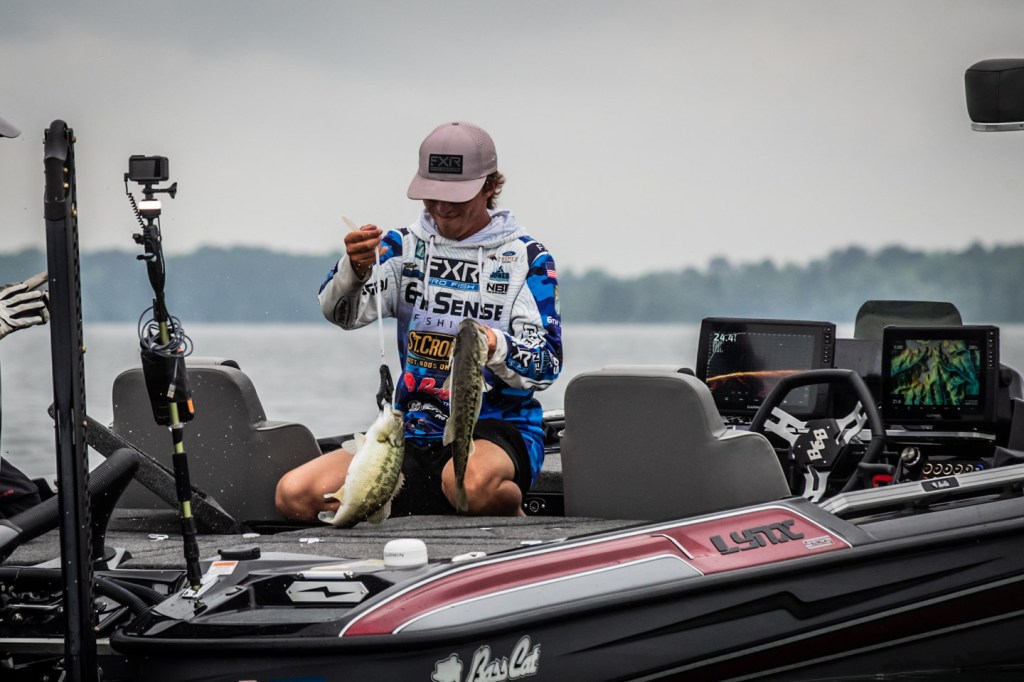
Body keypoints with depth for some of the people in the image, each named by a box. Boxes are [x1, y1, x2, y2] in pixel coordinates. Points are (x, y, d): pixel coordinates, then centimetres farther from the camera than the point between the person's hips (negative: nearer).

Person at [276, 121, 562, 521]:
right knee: (294, 494, -17)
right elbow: (341, 313, -5)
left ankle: (512, 514, -7)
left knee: (468, 481, -42)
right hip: (416, 434, 4)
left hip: (499, 427, -4)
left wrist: (496, 348, -27)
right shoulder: (406, 247, 11)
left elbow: (546, 367, -5)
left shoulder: (525, 258, 3)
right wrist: (355, 267, -28)